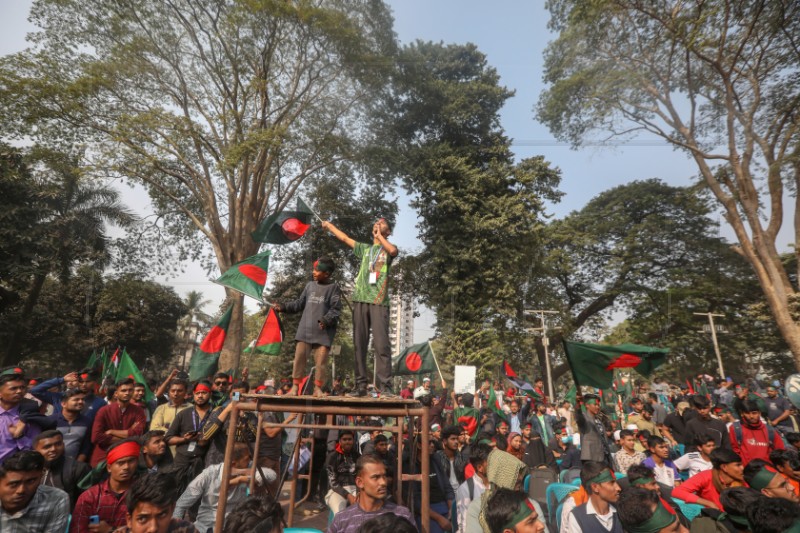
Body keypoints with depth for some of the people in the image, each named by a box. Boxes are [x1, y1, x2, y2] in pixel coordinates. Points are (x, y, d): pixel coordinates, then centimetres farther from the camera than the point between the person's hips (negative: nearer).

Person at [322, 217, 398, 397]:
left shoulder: (388, 248, 14)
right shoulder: (365, 248, 26)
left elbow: (393, 250, -11)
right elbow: (344, 238, 36)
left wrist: (379, 236, 3)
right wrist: (329, 225, 45)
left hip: (379, 301, -4)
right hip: (360, 300, 4)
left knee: (381, 344, -11)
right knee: (359, 344, 1)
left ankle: (385, 386, -12)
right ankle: (361, 386, 5)